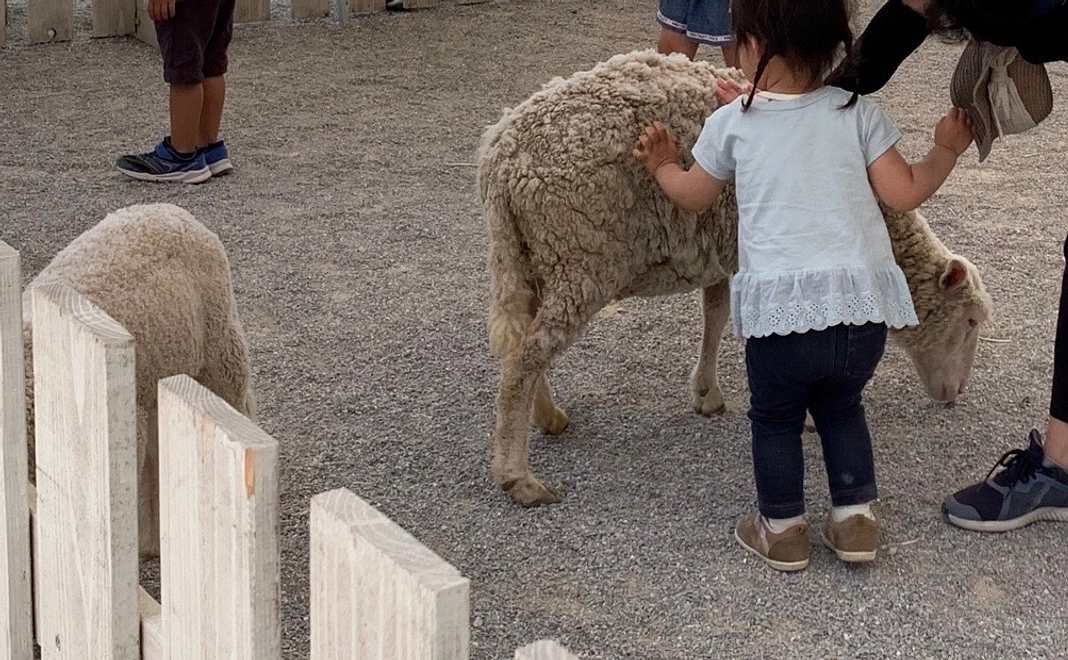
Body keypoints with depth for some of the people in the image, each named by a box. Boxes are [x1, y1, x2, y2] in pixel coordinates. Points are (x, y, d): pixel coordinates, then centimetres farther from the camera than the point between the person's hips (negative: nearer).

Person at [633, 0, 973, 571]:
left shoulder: (731, 123, 4)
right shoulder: (859, 114, 5)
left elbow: (693, 196, 20)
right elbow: (904, 194, 5)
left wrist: (663, 165, 40)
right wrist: (946, 151, 21)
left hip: (779, 310, -2)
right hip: (863, 306, 2)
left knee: (776, 417, 21)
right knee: (841, 407, 27)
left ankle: (783, 529, 27)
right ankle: (855, 517, 27)